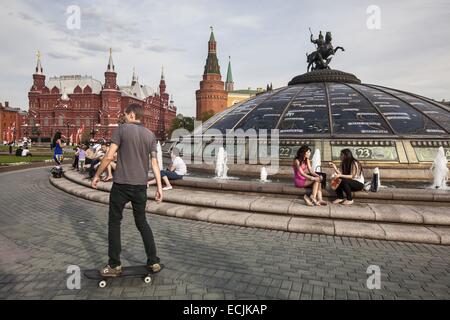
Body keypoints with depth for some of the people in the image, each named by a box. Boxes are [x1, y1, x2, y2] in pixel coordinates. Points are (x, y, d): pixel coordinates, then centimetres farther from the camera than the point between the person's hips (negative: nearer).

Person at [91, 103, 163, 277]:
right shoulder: (150, 135, 8)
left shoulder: (122, 129, -5)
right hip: (141, 185, 5)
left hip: (121, 184, -4)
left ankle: (114, 265, 13)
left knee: (114, 222, 9)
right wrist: (159, 187, 6)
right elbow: (155, 163, 4)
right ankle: (154, 262, 16)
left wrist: (97, 175, 3)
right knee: (142, 222, 16)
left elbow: (109, 156, -9)